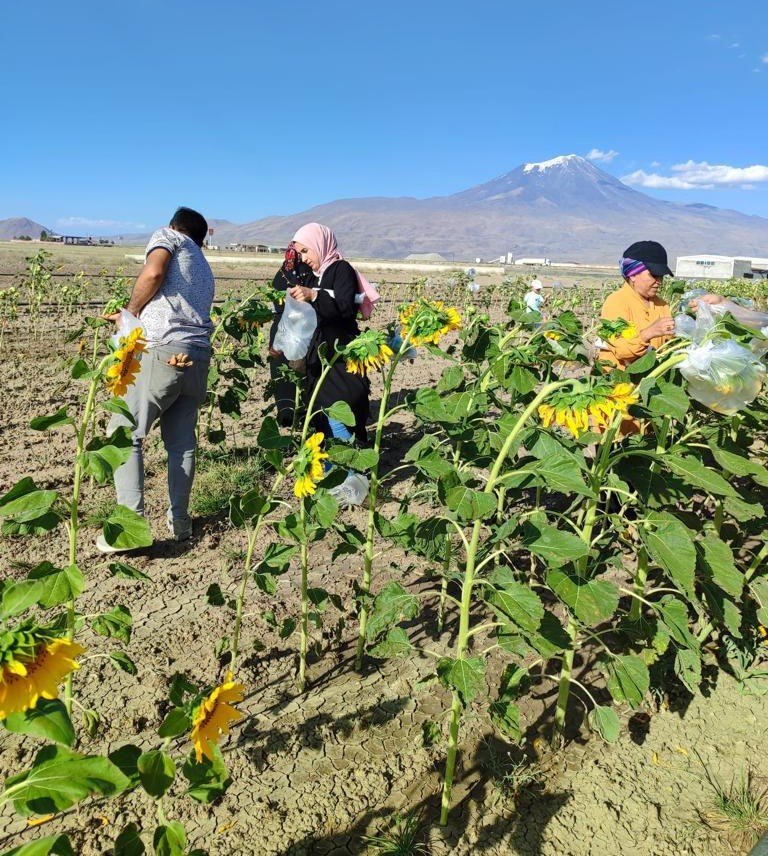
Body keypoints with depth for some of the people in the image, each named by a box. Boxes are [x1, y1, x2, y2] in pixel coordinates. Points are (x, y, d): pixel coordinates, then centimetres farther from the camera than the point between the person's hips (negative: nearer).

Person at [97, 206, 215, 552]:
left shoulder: (167, 236, 12)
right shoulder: (205, 268, 32)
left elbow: (153, 272, -10)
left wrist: (131, 312, 5)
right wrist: (131, 318, 31)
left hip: (163, 352, -7)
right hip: (199, 356, 7)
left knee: (124, 433, -1)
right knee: (181, 440, 14)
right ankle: (179, 521, 17)